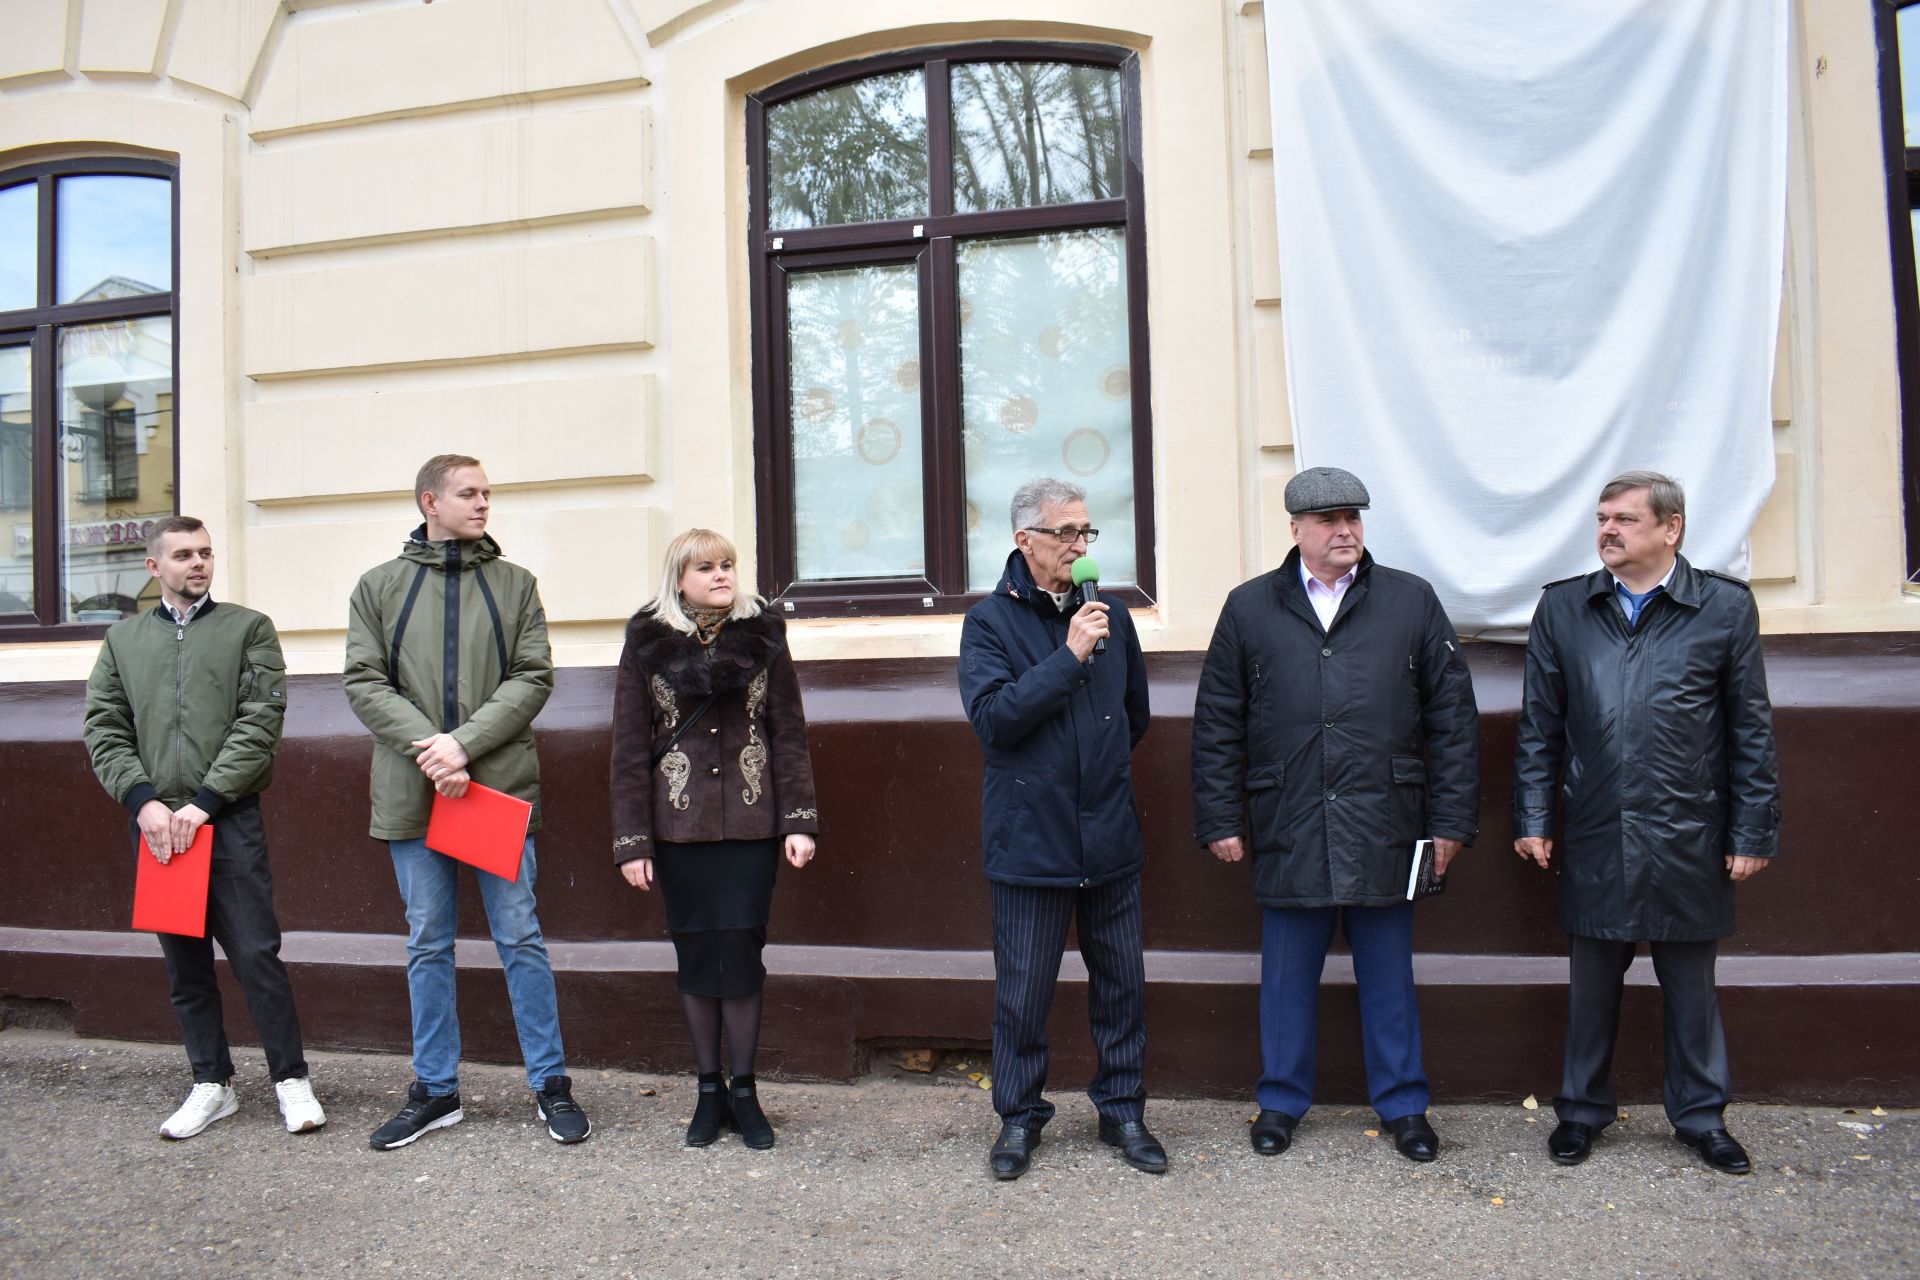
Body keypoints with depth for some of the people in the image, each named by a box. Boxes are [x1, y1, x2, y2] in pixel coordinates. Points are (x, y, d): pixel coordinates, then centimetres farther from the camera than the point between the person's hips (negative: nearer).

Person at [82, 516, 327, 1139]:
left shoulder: (249, 628, 4)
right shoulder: (123, 638, 15)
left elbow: (260, 723, -5)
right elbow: (104, 729, 8)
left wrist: (204, 802, -12)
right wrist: (143, 801, -7)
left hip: (229, 820, -3)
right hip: (156, 824, 4)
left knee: (255, 953, -5)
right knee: (184, 960, 10)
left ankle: (292, 1080, 7)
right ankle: (212, 1085, 21)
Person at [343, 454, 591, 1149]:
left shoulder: (515, 584, 6)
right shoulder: (380, 585, 8)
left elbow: (532, 677, -3)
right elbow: (365, 682, 1)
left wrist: (464, 741, -15)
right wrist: (425, 746, -14)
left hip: (500, 785, -1)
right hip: (412, 793, 1)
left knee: (520, 937, 3)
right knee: (427, 945, 11)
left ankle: (550, 1083, 14)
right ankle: (435, 1091, 23)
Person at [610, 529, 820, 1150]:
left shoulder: (762, 637, 4)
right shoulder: (647, 645, 2)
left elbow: (789, 734, 3)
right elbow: (630, 749, 2)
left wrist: (799, 820, -4)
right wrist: (632, 840, -2)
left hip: (750, 824, 0)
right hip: (679, 827, 0)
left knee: (741, 952, 0)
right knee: (696, 955, 7)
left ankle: (744, 1092, 16)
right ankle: (709, 1092, 21)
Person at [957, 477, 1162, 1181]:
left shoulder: (1109, 616, 7)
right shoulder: (990, 621, -4)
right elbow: (992, 716, -18)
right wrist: (1069, 655, -19)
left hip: (1110, 839, 4)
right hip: (1030, 840, -3)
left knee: (1122, 983, 12)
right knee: (1022, 992, 7)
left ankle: (1122, 1110, 29)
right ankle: (1019, 1116, 26)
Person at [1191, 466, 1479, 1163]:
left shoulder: (1412, 601, 5)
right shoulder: (1249, 608, 4)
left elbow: (1453, 715, 5)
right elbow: (1216, 725, 5)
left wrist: (1451, 817, 1)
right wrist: (1219, 818, 1)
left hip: (1384, 830, 0)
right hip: (1287, 834, 0)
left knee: (1389, 975, 12)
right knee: (1287, 975, 11)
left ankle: (1403, 1105, 29)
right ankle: (1281, 1101, 28)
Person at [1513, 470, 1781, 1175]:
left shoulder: (1726, 606, -1)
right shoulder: (1563, 608, 3)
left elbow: (1751, 728, 1)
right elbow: (1539, 726, 5)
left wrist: (1753, 830, -1)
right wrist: (1532, 817, 2)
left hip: (1688, 841, -1)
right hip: (1594, 840, 1)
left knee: (1691, 985, 13)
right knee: (1591, 982, 13)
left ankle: (1701, 1115, 32)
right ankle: (1582, 1110, 29)